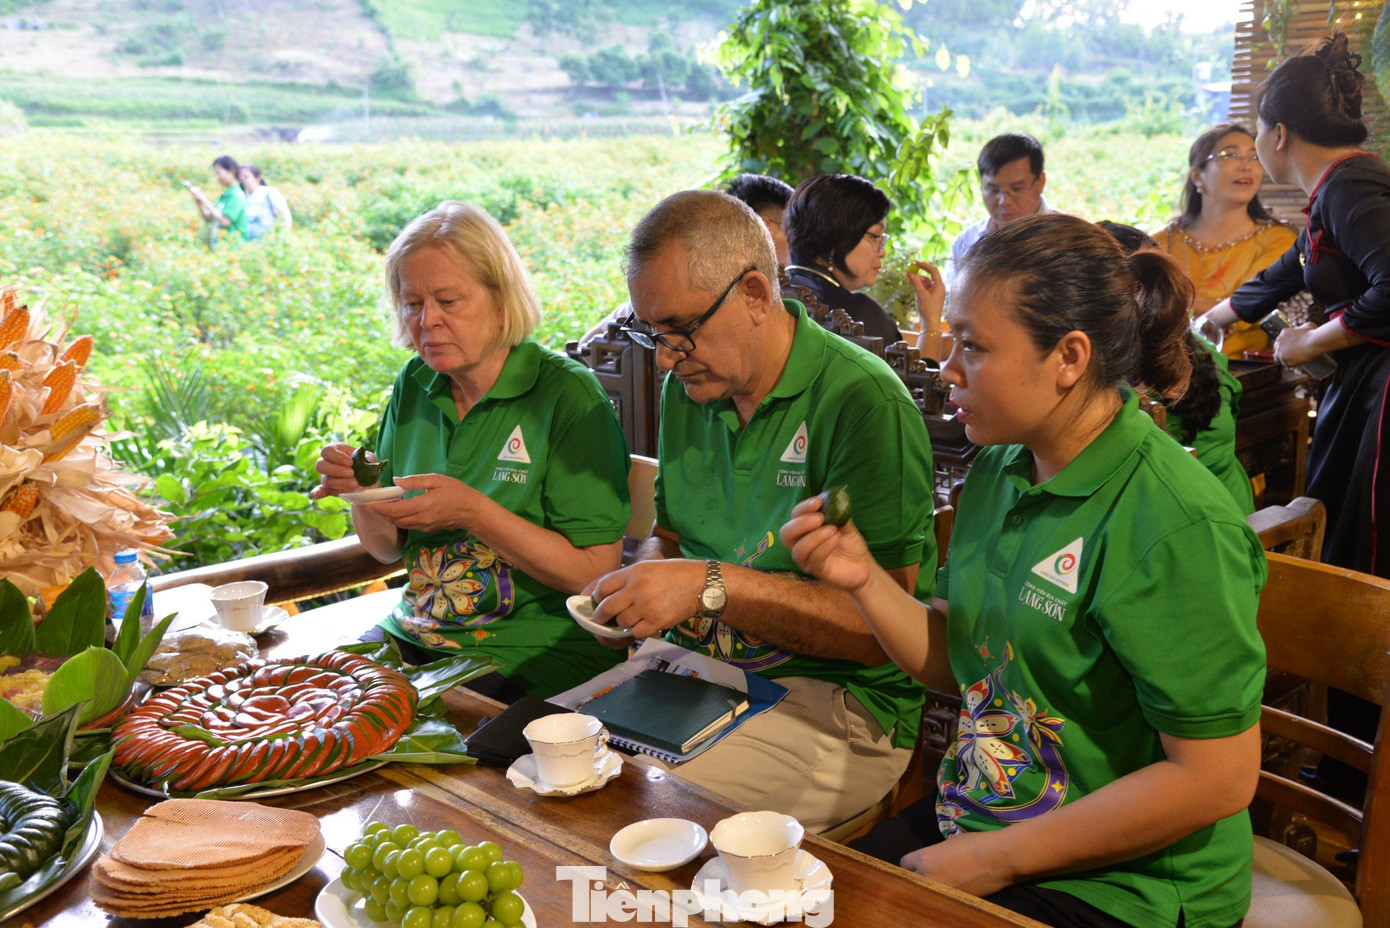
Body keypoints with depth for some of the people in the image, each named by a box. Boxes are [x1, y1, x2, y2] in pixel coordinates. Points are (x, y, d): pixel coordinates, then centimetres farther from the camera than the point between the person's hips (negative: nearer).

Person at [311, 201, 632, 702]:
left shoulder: (568, 393, -11)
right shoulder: (414, 384, 7)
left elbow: (597, 572, -16)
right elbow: (388, 547, 14)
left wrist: (473, 513, -23)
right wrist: (360, 493, -7)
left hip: (536, 653, -6)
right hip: (415, 637, 6)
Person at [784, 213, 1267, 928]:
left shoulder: (1176, 527, -22)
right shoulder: (999, 468, 2)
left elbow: (1218, 779, -22)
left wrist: (995, 859, -16)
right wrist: (864, 579, -9)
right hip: (973, 814, 7)